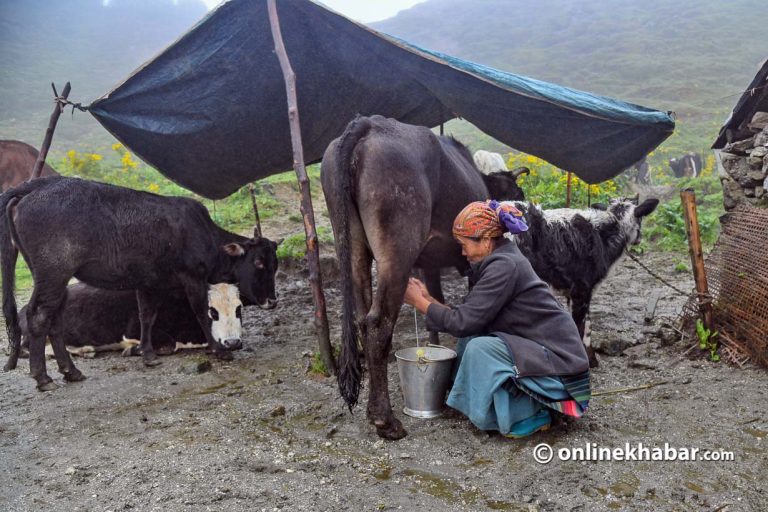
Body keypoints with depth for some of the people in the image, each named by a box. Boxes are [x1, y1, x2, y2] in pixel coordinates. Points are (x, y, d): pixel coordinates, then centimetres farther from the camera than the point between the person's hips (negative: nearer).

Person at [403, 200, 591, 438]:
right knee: (470, 337, 6)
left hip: (559, 362, -10)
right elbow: (469, 316, 8)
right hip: (537, 348, 10)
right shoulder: (500, 260, 9)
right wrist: (428, 299, 7)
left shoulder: (504, 266, -20)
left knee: (479, 348, -25)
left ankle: (529, 415, -5)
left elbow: (463, 322, -20)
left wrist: (419, 302, -8)